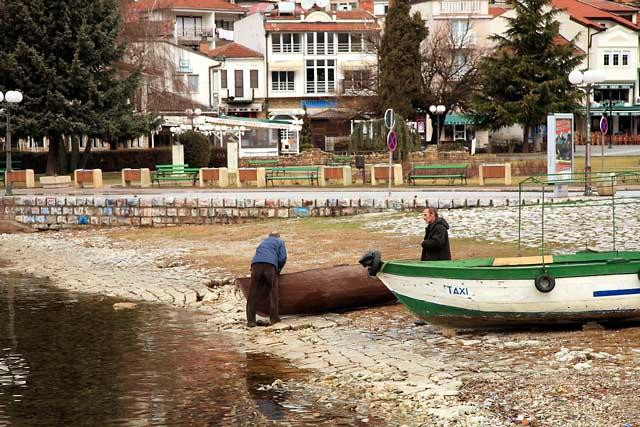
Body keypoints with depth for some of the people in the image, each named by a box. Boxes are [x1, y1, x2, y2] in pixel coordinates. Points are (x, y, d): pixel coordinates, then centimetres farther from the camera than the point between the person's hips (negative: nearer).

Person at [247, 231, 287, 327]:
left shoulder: (263, 242, 38)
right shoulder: (280, 241, 25)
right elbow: (283, 258, 10)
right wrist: (278, 269, 26)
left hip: (256, 263, 3)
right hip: (270, 264, -3)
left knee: (252, 294, 2)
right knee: (273, 291, 5)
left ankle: (250, 320, -3)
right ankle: (274, 318, -1)